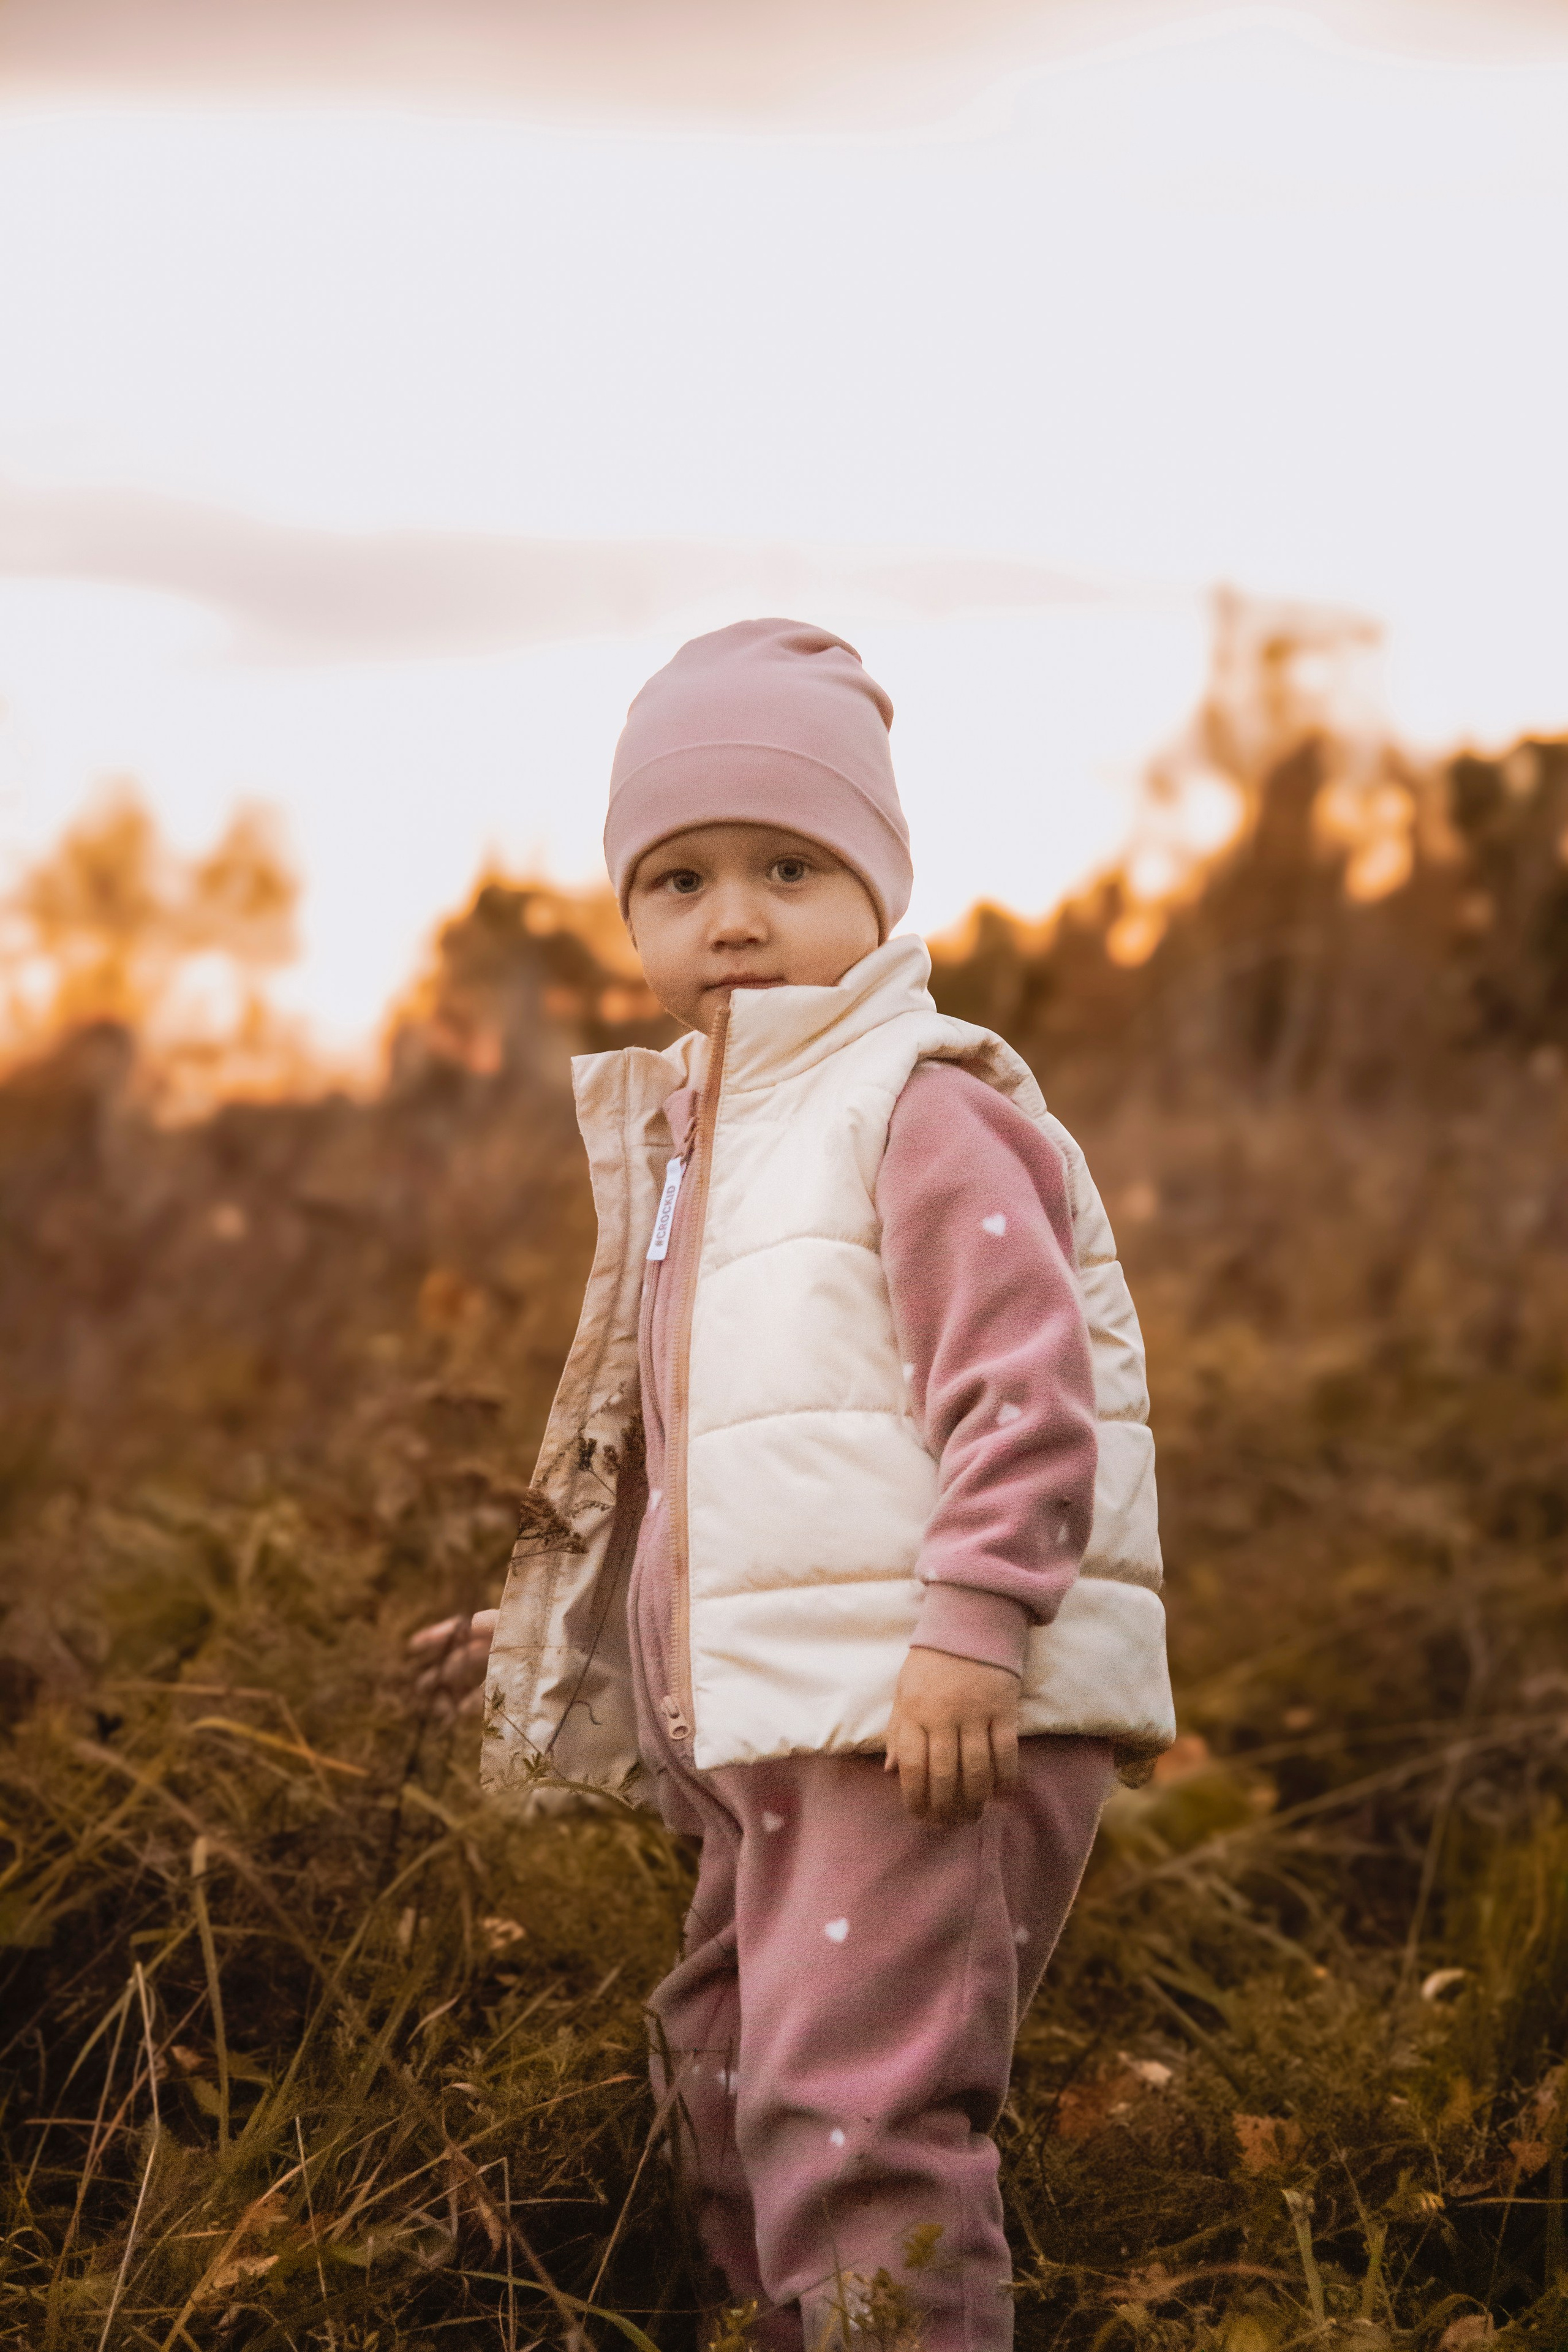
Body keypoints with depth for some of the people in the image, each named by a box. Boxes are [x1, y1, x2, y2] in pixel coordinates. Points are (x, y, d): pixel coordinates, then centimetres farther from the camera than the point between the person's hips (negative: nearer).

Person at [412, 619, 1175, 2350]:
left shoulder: (922, 1111, -10)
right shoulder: (702, 1145, 19)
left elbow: (1023, 1380, -19)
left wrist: (970, 1620, -27)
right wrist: (557, 1615, 29)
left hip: (934, 1711, -10)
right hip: (775, 1730, 10)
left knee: (847, 2098, -16)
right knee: (725, 2067, 21)